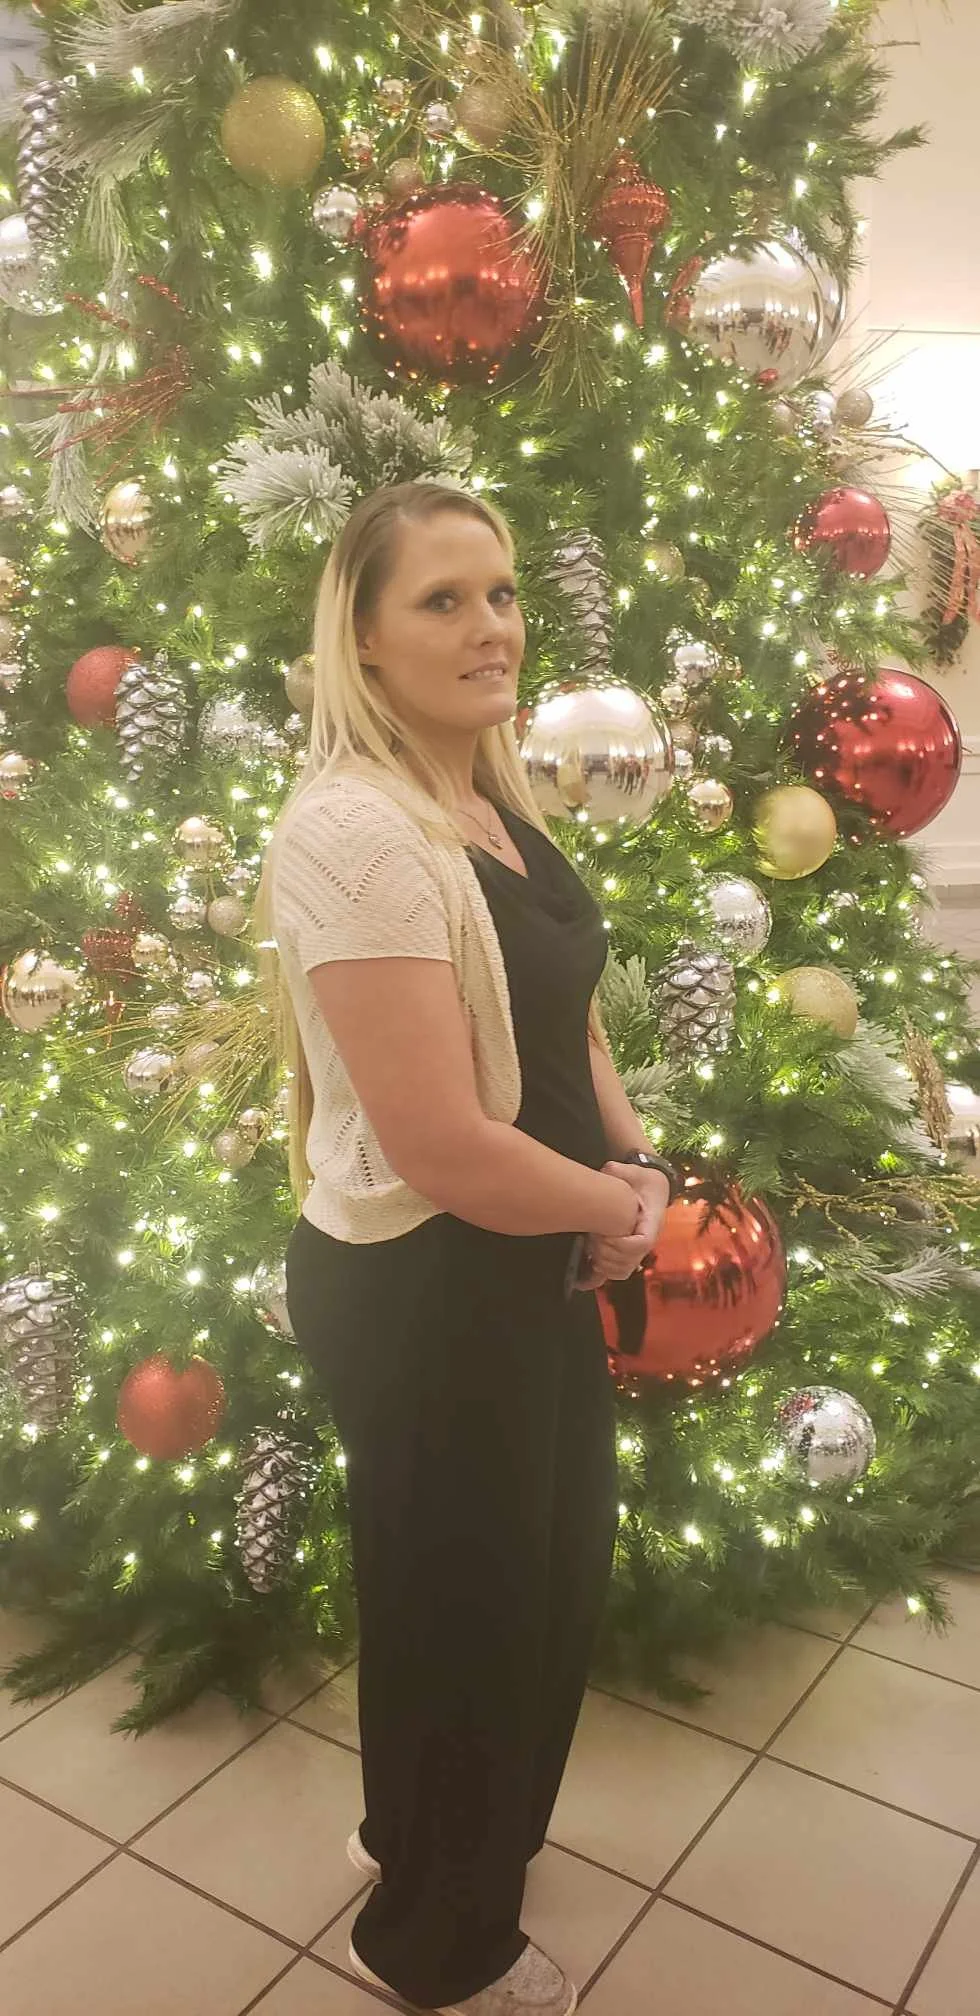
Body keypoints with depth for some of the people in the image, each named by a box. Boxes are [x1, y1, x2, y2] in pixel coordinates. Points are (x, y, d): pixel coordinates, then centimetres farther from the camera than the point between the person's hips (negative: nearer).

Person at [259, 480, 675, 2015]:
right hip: (422, 1294, -9)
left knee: (556, 1578, 27)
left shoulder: (499, 803, 4)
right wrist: (617, 1208, -12)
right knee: (464, 1605, 14)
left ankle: (440, 1833, 57)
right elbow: (443, 1152, -29)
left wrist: (634, 1167, -2)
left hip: (539, 1271, 9)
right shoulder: (355, 828, -26)